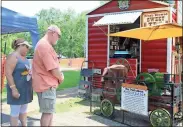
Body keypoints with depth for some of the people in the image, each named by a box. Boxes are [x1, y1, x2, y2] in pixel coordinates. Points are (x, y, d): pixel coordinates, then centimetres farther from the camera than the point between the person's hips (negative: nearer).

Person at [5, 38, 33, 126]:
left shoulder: (24, 57, 12)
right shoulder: (13, 56, -13)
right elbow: (8, 74, -20)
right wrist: (13, 89, -23)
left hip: (26, 88, 9)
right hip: (17, 89, -9)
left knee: (24, 110, 17)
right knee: (15, 112, 0)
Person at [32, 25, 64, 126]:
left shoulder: (43, 44, 15)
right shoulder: (45, 46, -21)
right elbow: (53, 69, -23)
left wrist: (59, 76, 8)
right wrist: (61, 78, -5)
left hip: (46, 83, 11)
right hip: (46, 84, -11)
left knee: (50, 110, 19)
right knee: (48, 112, -1)